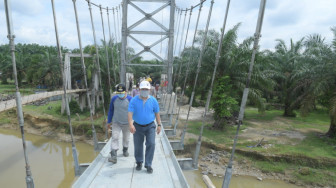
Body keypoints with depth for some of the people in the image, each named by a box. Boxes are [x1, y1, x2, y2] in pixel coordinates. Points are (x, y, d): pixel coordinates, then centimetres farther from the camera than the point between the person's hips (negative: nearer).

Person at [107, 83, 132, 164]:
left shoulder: (130, 99, -14)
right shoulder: (114, 99, -6)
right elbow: (111, 110, 6)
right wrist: (109, 122, 9)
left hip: (127, 123, -1)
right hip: (116, 123, 1)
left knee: (126, 138, 14)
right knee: (114, 138, -8)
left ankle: (125, 150, 39)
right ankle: (113, 157, -7)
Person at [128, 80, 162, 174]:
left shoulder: (153, 100, -5)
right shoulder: (134, 100, -9)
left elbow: (157, 113, 2)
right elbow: (130, 113, -16)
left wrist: (159, 125, 1)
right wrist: (130, 124, -31)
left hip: (150, 126, 0)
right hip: (137, 126, 0)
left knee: (151, 144, -10)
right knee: (138, 145, 10)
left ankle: (148, 165, 6)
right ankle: (139, 162, 35)